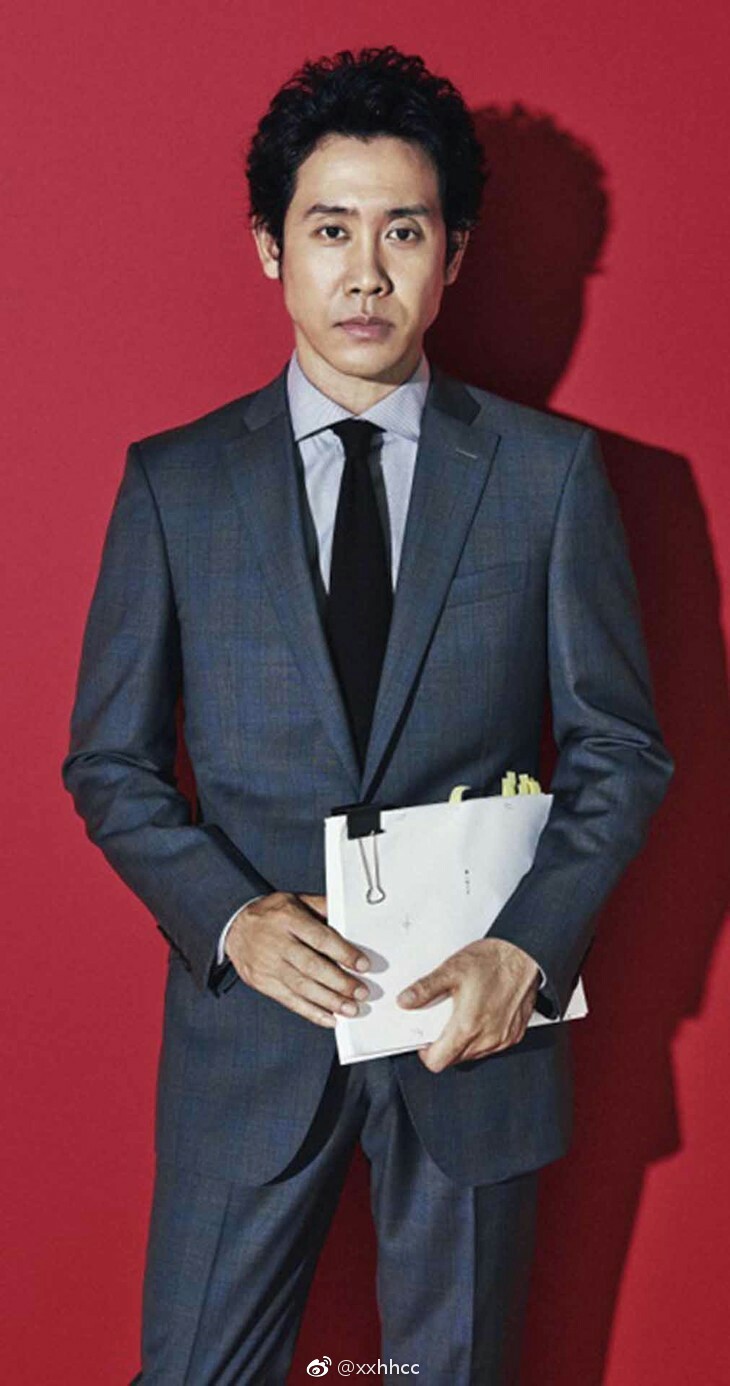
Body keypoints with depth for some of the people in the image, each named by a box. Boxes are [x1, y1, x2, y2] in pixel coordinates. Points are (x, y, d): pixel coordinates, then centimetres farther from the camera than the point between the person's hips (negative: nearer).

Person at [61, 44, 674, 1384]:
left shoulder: (551, 472, -1)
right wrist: (232, 917, -14)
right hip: (249, 1015, 0)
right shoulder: (172, 481, 0)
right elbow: (110, 762, 2)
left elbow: (620, 749, 1)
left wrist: (529, 948, -13)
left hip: (477, 1014, 0)